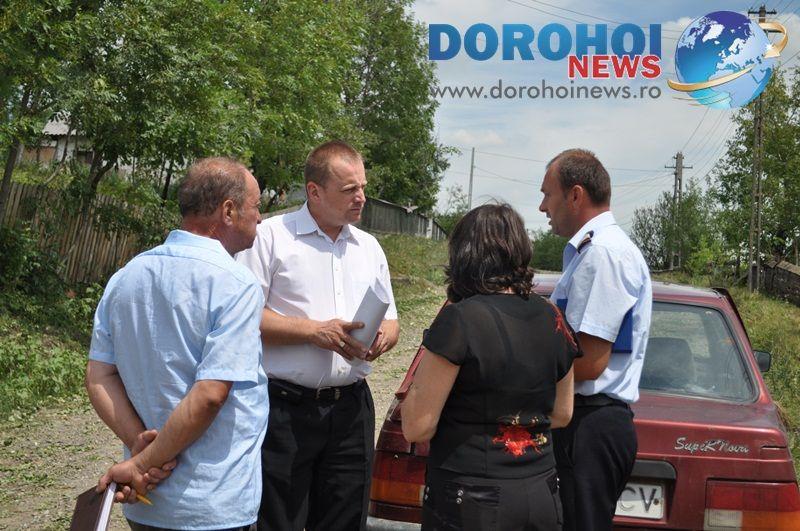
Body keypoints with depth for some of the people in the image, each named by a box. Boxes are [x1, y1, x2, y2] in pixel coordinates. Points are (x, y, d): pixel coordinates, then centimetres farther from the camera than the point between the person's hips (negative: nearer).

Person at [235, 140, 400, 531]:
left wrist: (383, 338, -5)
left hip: (351, 410, 5)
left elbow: (391, 320, 18)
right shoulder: (271, 236, -4)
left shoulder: (369, 247, 14)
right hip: (285, 408, -5)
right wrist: (314, 331, -17)